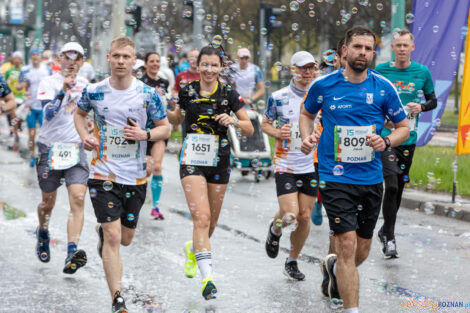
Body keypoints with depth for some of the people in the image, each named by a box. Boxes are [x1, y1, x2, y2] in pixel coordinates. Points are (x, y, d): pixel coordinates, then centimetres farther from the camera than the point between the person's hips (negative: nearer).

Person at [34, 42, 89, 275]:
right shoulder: (48, 83, -4)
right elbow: (48, 114, -19)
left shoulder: (84, 85, 9)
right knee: (48, 202, 10)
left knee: (78, 199, -15)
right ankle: (43, 234, 42)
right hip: (50, 148, -2)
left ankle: (72, 254, -22)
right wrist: (63, 90, -28)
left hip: (76, 149, 2)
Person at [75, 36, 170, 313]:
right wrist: (84, 135, -3)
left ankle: (103, 232, 52)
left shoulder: (148, 94, -6)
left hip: (136, 176, 2)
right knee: (113, 237, -12)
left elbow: (165, 128, 3)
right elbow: (80, 113, 16)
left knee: (126, 238, 15)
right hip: (103, 174, -2)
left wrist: (145, 134, -17)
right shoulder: (94, 91, -4)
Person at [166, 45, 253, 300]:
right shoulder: (187, 91, 0)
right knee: (201, 217, -17)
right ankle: (207, 276, -20)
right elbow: (176, 119, 17)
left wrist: (234, 121, -18)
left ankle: (192, 249, 45)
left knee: (211, 223, 12)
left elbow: (250, 129, 0)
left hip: (219, 163, 2)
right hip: (192, 161, -2)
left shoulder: (229, 94, -2)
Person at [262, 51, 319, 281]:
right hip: (285, 165, -3)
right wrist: (277, 132, -14)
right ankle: (275, 230, 23)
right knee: (289, 215, -14)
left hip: (312, 165, 3)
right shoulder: (278, 97, -4)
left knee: (305, 217, 3)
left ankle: (292, 262, 22)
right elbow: (265, 124, 7)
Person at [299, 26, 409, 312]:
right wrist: (307, 137, -4)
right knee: (347, 244, -14)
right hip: (336, 178, -3)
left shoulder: (384, 87, -1)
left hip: (372, 179, 3)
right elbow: (307, 113, 16)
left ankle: (334, 267, 47)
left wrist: (386, 142, -13)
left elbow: (404, 127, 8)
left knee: (362, 251, 14)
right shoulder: (323, 85, -4)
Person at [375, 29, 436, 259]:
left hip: (409, 137, 3)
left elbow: (433, 100, 12)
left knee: (399, 187, 11)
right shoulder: (381, 70, 0)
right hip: (385, 135, -3)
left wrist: (421, 107, -7)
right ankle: (390, 239, -7)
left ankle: (385, 230, 31)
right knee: (391, 184, -15)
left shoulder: (422, 72, 3)